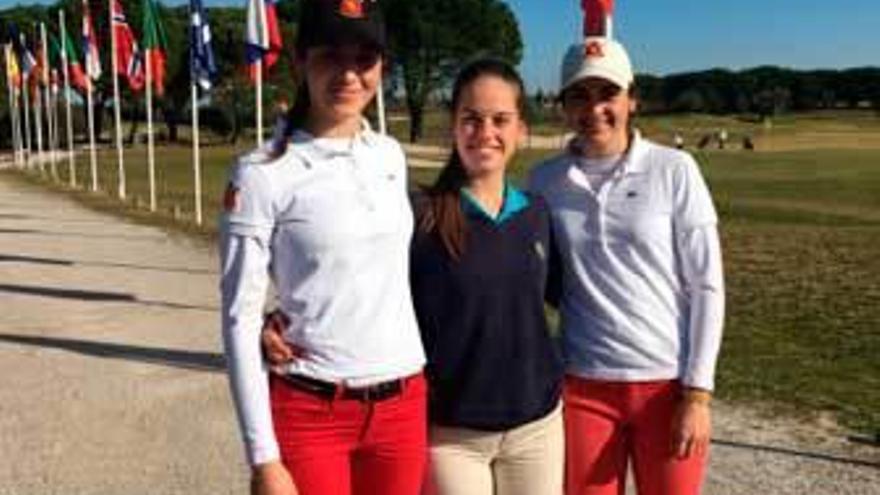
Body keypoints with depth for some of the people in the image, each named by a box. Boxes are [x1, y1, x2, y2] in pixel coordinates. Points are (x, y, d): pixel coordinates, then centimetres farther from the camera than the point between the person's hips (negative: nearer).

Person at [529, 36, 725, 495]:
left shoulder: (673, 170, -5)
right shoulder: (544, 181, 1)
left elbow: (706, 287, -4)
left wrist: (697, 392, -8)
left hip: (668, 383, -1)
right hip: (583, 385, 2)